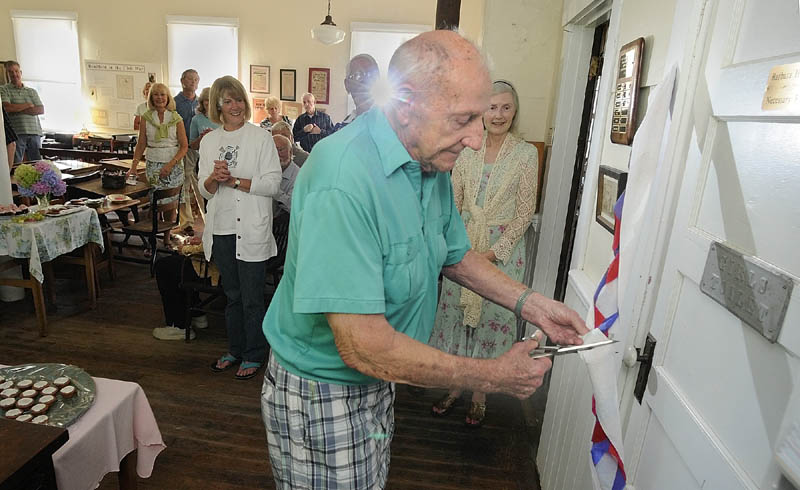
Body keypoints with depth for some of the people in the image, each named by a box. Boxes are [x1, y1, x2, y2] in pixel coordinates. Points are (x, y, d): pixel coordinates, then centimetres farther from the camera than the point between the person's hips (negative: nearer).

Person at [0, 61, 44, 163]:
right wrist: (28, 105, 2)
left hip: (35, 132, 3)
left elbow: (41, 110, 5)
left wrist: (18, 109, -4)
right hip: (16, 133, -3)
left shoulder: (32, 91, 19)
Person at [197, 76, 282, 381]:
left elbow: (273, 184, -10)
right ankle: (235, 349, 33)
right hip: (221, 229, 5)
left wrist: (233, 180, -14)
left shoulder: (261, 138, -3)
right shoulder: (209, 141, 12)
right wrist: (214, 178, -11)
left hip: (252, 229, -5)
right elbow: (205, 191, 10)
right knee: (232, 295, 17)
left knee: (252, 298, 3)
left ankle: (253, 355, 20)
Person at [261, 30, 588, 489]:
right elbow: (364, 347, -33)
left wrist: (531, 304, -2)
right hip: (323, 395, -7)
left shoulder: (432, 163, -3)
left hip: (380, 383, 8)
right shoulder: (343, 180, -32)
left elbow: (456, 254, 11)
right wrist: (495, 375, -23)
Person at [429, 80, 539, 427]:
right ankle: (455, 388, 29)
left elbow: (524, 213, -7)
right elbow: (454, 202, 5)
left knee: (491, 318, 5)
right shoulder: (468, 150, 4)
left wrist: (493, 252, -14)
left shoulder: (526, 154, -5)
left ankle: (479, 396, 26)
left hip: (503, 248, -3)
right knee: (456, 313, 10)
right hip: (463, 245, 3)